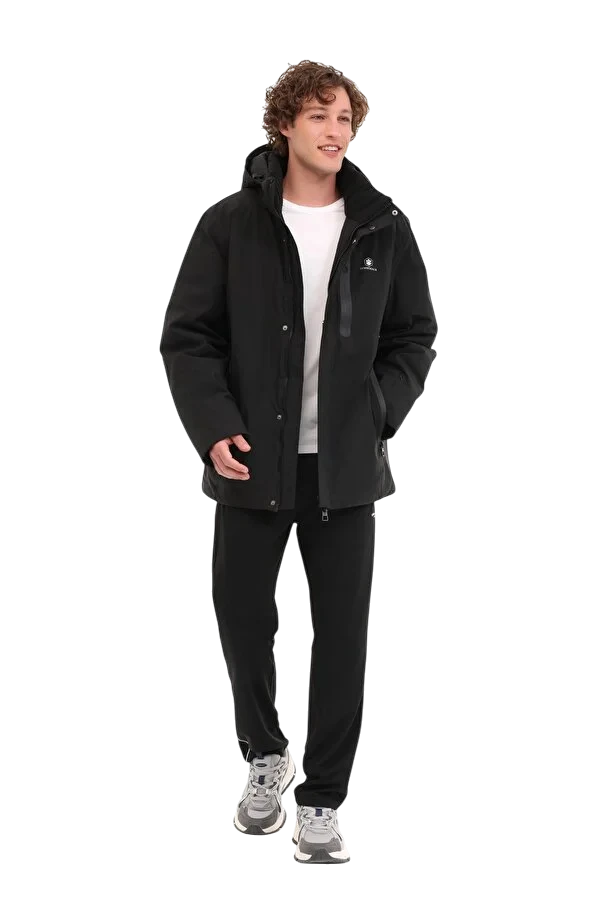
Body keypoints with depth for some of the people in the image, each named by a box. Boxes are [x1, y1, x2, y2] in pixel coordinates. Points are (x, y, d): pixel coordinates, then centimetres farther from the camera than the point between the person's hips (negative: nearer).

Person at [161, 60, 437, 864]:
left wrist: (379, 412, -6)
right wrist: (215, 427, -13)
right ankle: (265, 754, 33)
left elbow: (416, 336, 10)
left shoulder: (384, 230, 3)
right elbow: (188, 336, -1)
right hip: (253, 461, -1)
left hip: (345, 465, 1)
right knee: (243, 612, 7)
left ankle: (323, 796, 13)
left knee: (343, 630, 1)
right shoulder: (232, 225, -2)